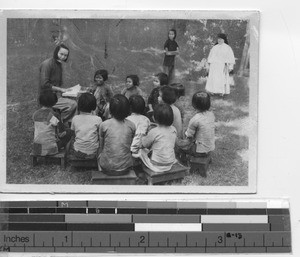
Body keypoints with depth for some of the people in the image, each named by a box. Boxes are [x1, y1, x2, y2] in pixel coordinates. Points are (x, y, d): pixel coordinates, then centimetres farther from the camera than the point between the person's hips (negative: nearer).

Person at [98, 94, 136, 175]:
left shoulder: (104, 125, -11)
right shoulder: (131, 126, -6)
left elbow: (101, 147, 3)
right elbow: (131, 147, 6)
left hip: (107, 168, -1)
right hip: (126, 168, 1)